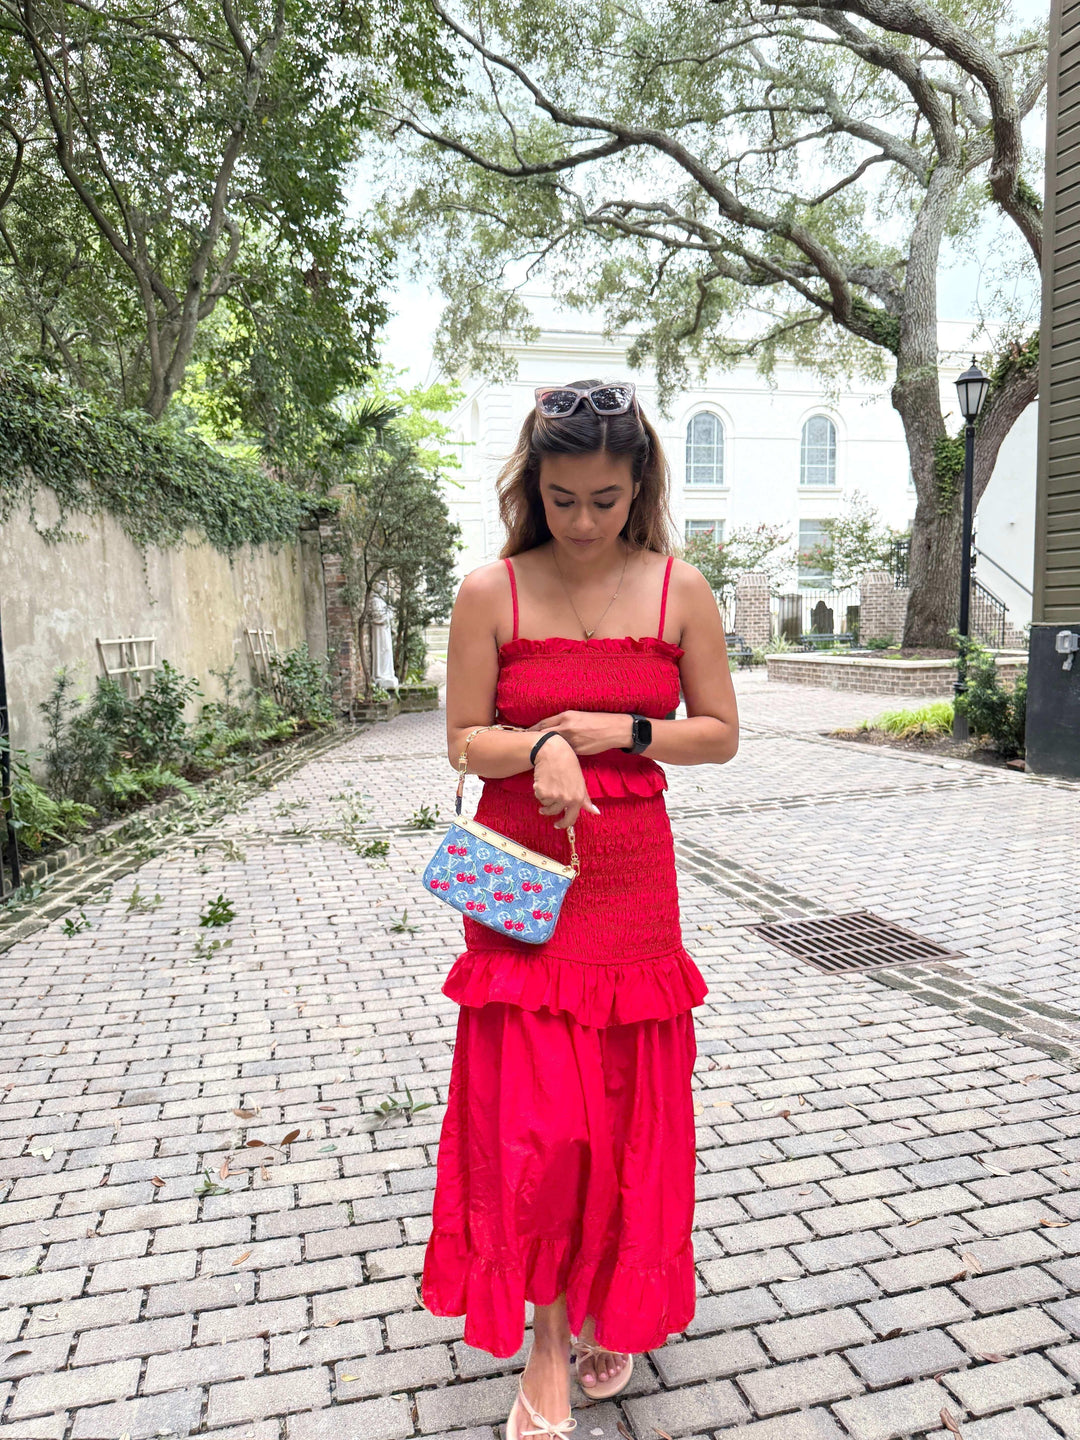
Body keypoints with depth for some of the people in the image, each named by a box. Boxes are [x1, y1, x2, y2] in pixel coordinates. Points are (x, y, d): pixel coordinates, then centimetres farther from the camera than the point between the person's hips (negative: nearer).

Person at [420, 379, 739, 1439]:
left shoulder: (679, 590, -1)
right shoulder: (491, 593, -5)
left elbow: (720, 734, 3)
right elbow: (465, 740, -1)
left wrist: (618, 731, -12)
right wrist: (541, 748, -21)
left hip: (632, 878, 2)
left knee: (626, 1105, 12)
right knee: (533, 1115, 1)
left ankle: (612, 1309, 39)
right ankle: (547, 1345, 25)